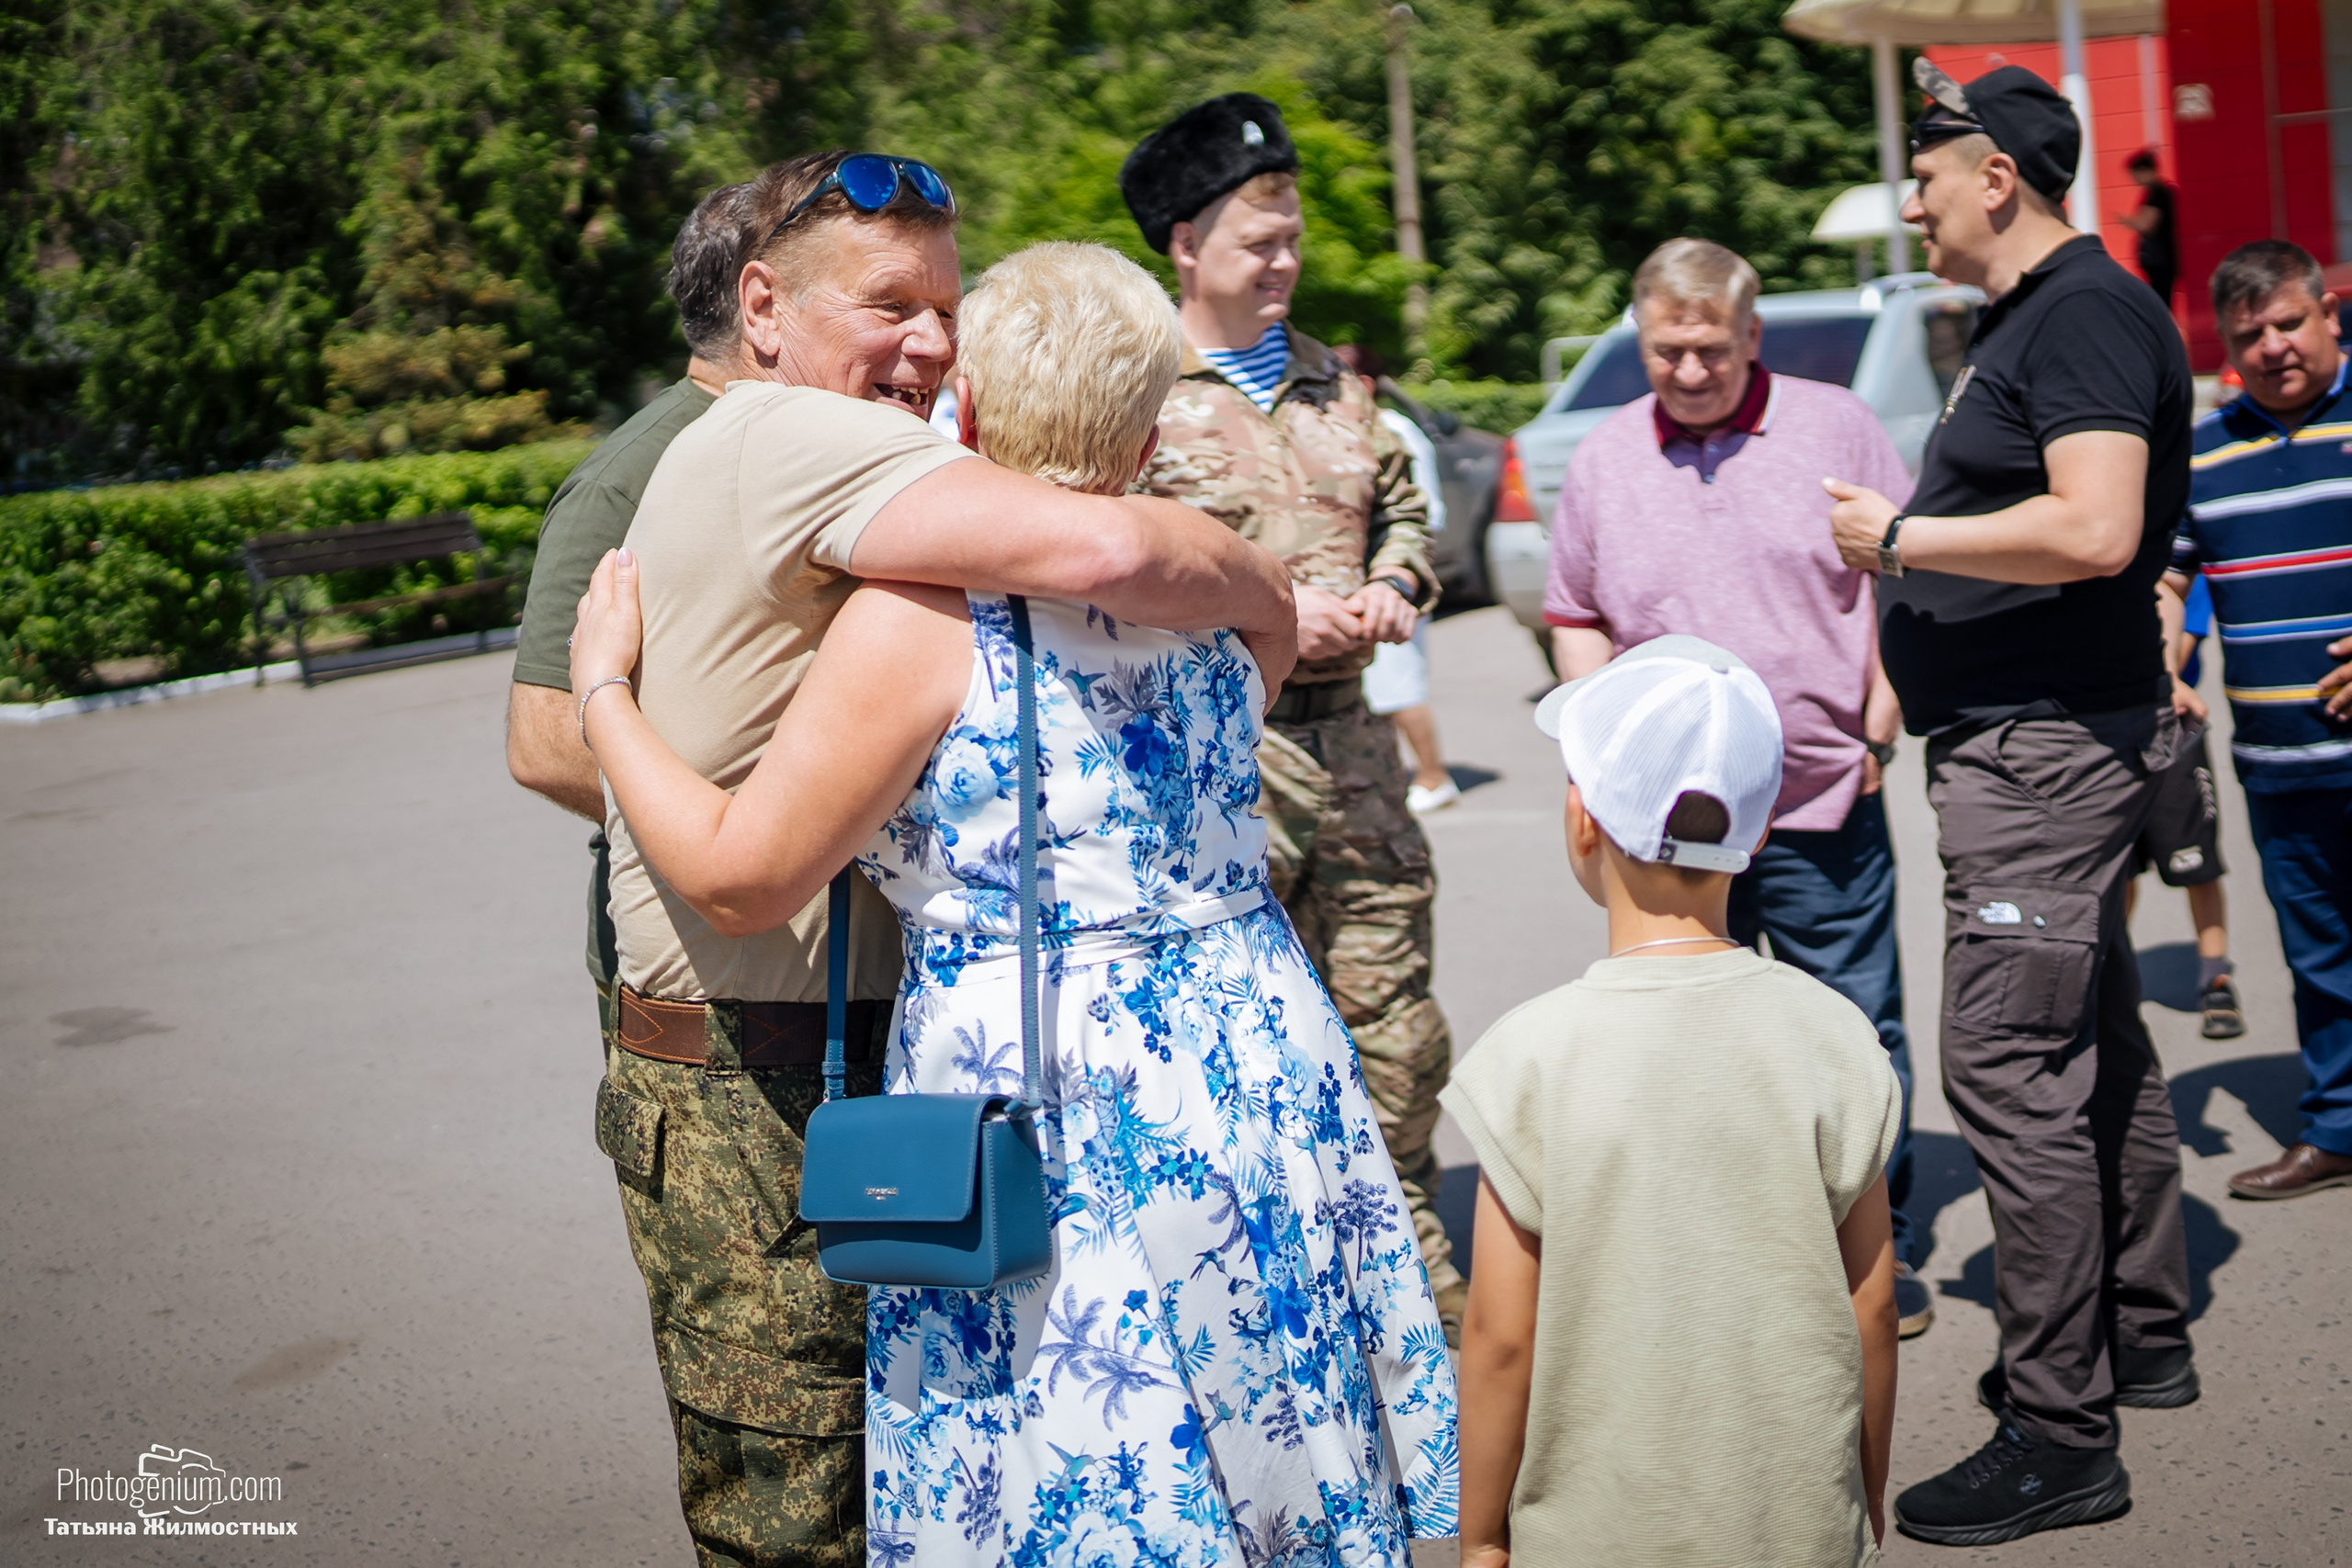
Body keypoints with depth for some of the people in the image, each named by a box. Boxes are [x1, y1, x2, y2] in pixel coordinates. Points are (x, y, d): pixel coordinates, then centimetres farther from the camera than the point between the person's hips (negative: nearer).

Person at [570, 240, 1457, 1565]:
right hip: (1260, 1053, 6)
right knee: (1267, 1452, 20)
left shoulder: (923, 612, -14)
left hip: (1040, 1085, -6)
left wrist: (605, 684, 1)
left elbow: (740, 876, -11)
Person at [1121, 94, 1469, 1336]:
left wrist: (1391, 593, 0)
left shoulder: (1334, 380, 16)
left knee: (1394, 1021, 11)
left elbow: (1403, 510, 23)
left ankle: (1412, 1278, 28)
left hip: (1349, 734, 6)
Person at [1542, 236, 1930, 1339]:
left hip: (1822, 803, -2)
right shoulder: (1603, 460, 8)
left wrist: (1884, 702, -4)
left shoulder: (1834, 426, 1)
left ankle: (1880, 1249, 19)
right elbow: (1574, 615, 14)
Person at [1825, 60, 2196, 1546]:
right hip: (2029, 738, 11)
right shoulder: (2027, 320, 17)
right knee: (2100, 1047, 18)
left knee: (2012, 1067, -11)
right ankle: (2143, 1339, 32)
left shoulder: (2088, 312, -15)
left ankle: (2061, 1435, -5)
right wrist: (1910, 544, 14)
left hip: (2049, 743, -11)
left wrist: (1900, 540, -17)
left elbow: (2095, 529, -27)